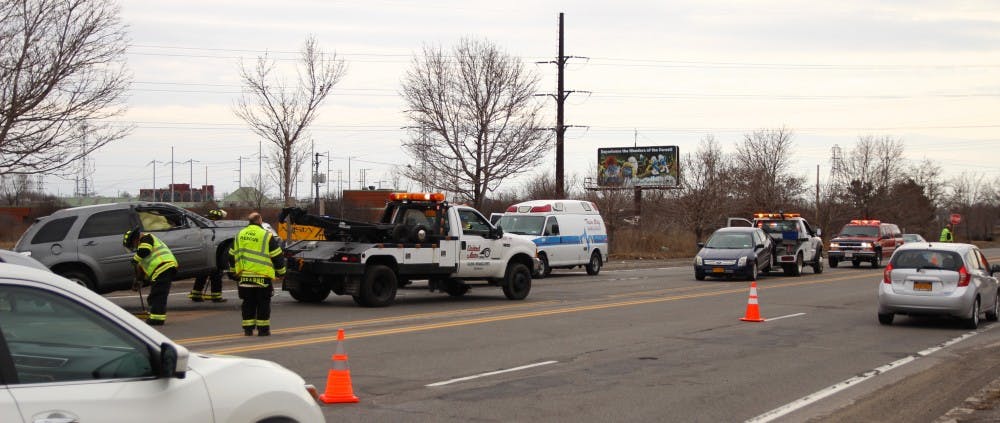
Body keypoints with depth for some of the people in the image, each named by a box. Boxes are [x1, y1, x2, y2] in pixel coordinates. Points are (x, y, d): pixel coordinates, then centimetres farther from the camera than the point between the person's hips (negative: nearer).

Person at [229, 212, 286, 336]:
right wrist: (281, 272, 10)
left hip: (244, 276, 4)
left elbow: (232, 256, 18)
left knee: (248, 303, 11)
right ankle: (263, 329, 3)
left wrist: (234, 272, 30)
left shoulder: (239, 235, 10)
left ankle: (248, 329, 10)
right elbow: (277, 256, -3)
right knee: (263, 303, 4)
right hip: (262, 277, -4)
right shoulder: (266, 236, -6)